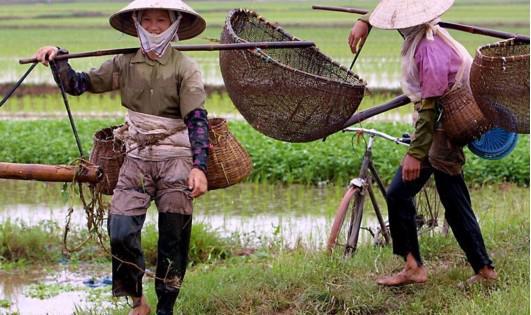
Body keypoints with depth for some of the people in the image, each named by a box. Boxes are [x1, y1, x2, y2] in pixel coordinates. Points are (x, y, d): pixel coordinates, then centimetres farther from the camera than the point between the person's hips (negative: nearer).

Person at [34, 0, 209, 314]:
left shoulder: (185, 68, -4)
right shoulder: (125, 64, 6)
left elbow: (197, 119, -11)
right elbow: (78, 84, 14)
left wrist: (199, 166, -22)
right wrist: (58, 59, -3)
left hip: (176, 161, -2)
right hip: (137, 158, 3)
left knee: (173, 240, 1)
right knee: (121, 232, -11)